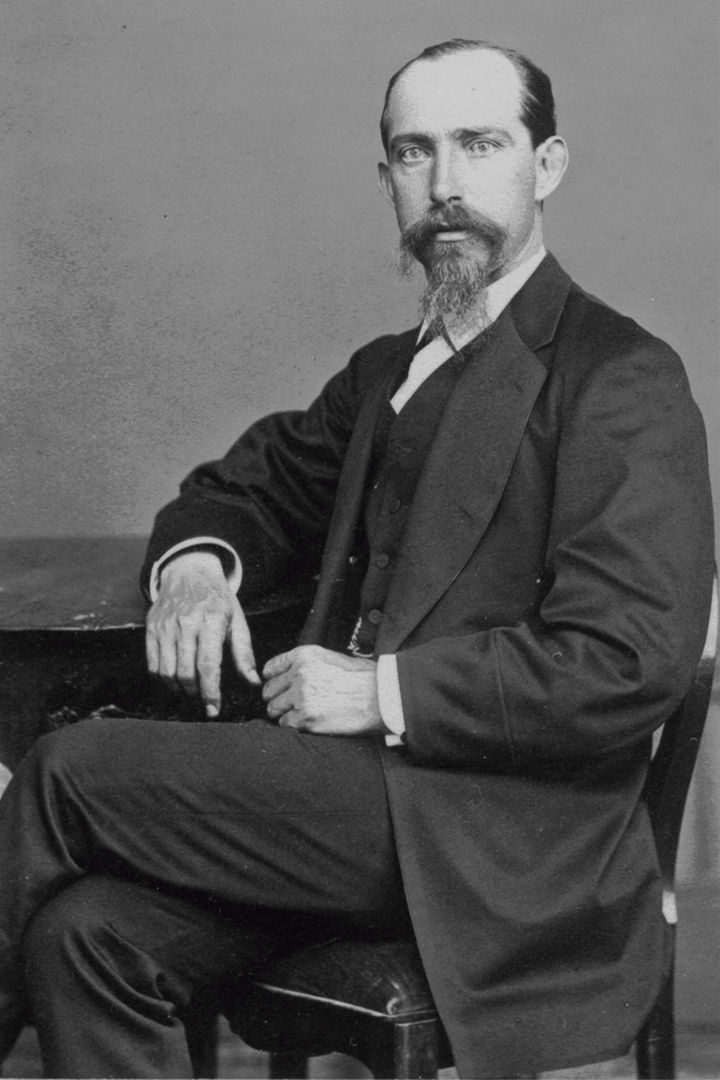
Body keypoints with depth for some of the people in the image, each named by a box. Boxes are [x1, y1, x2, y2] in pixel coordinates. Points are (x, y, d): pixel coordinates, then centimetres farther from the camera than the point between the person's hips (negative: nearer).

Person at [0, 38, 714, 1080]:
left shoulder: (624, 380, -7)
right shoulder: (386, 371, 18)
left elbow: (631, 663, -16)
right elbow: (252, 482, 30)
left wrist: (386, 691, -17)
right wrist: (195, 560, 5)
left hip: (488, 839, -7)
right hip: (361, 796, 7)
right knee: (89, 935, -16)